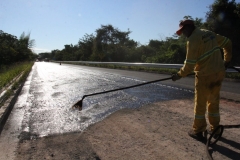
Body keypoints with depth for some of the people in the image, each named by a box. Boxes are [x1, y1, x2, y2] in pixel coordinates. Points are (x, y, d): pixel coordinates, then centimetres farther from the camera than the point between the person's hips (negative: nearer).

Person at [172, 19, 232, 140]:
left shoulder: (193, 39, -14)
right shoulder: (209, 33, 11)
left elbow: (189, 64, -17)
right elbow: (228, 43, 20)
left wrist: (179, 75, -5)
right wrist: (227, 60, 29)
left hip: (205, 75, -8)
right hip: (219, 72, 8)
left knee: (200, 104, 5)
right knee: (214, 102, 18)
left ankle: (198, 131, 16)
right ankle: (215, 129, 29)